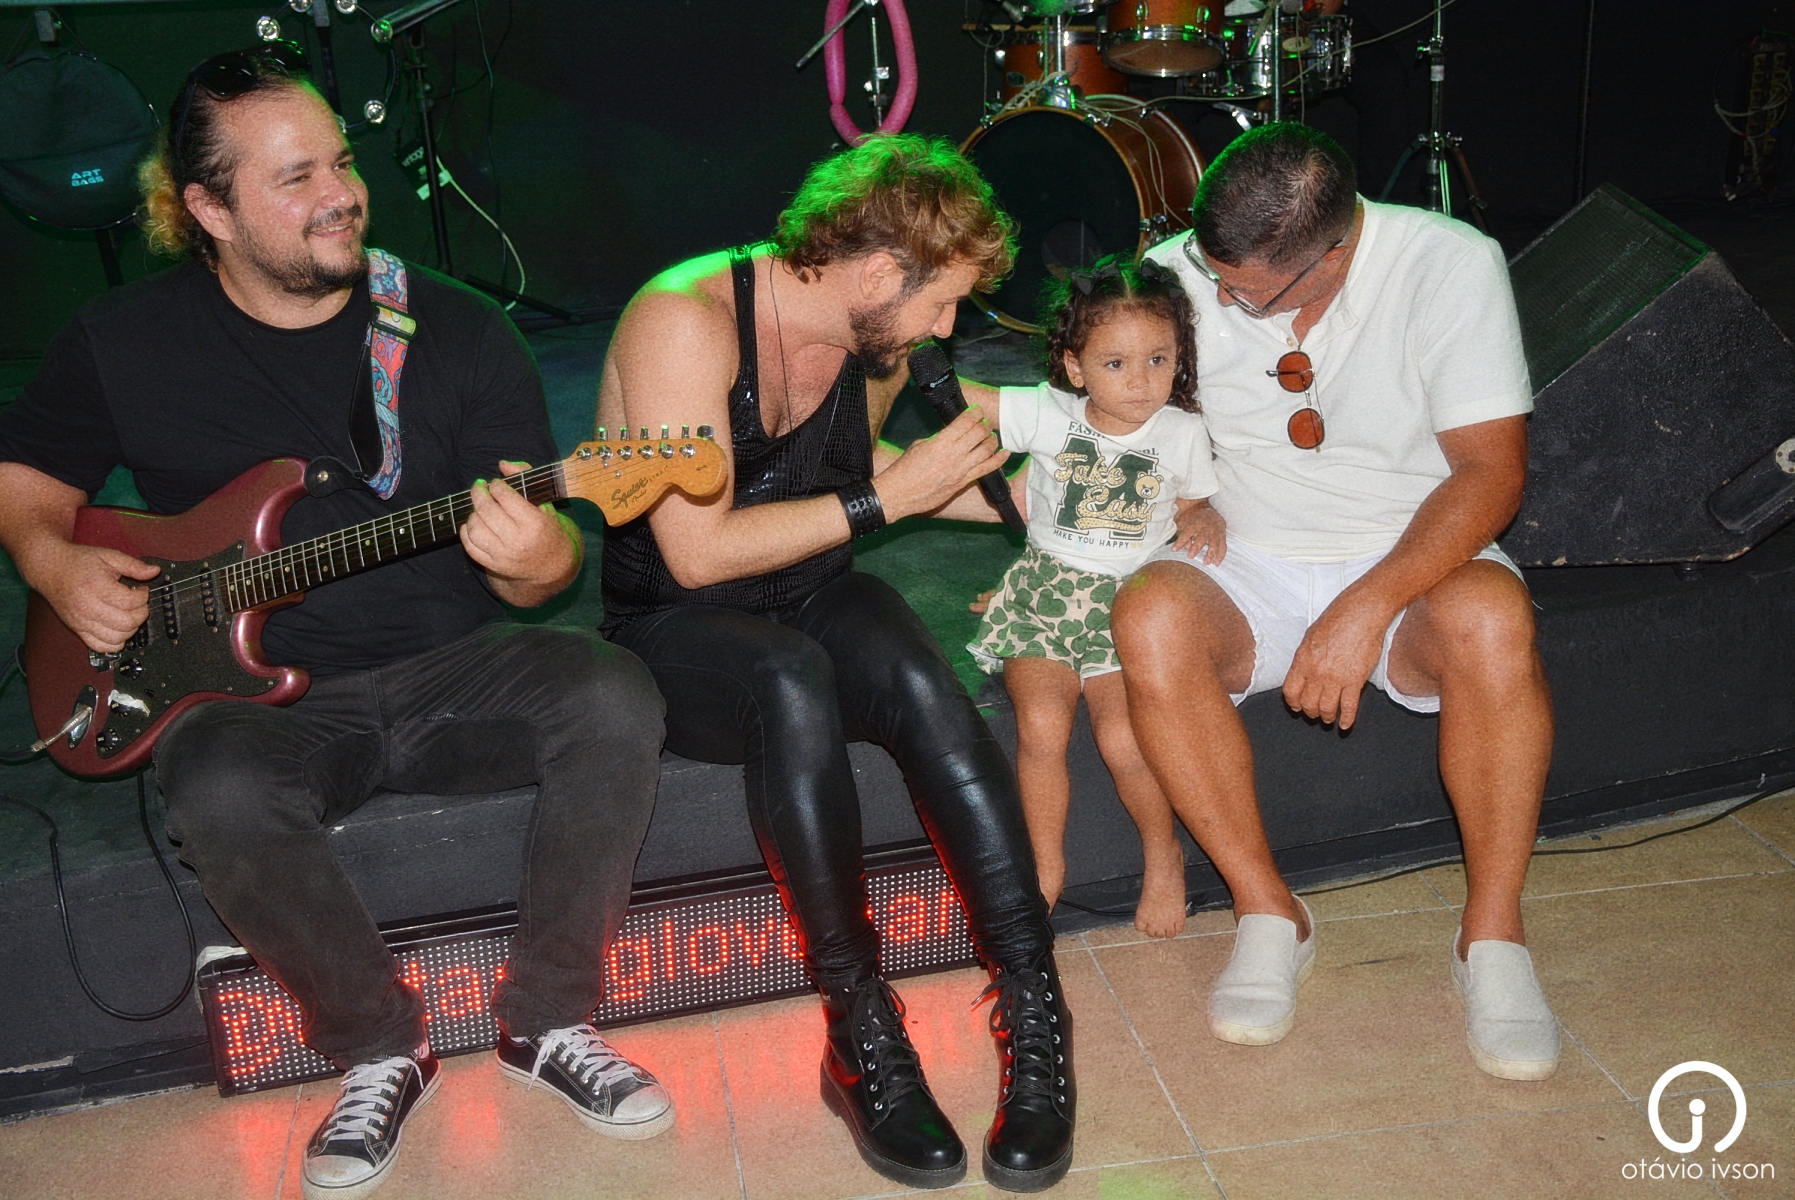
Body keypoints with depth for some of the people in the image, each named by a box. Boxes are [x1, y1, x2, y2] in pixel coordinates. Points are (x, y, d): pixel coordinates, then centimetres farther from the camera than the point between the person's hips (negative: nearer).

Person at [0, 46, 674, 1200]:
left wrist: (536, 562, -25)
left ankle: (548, 1019, -8)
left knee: (614, 698, -29)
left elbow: (541, 553, -1)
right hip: (261, 692, 0)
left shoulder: (461, 331, -1)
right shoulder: (122, 343, 2)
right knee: (218, 792, -35)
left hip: (454, 669, 1)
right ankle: (381, 1049, -7)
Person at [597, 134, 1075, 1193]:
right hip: (674, 632, -5)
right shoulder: (685, 319, -19)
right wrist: (888, 495, -19)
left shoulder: (875, 347, 3)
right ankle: (864, 1030, -26)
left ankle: (1036, 1018, -24)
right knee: (793, 680, -39)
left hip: (814, 599, 5)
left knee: (920, 683, -30)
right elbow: (699, 552, -24)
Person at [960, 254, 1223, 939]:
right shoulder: (1050, 416, -3)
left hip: (1131, 599, 0)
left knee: (1122, 737, -21)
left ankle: (1163, 855, 7)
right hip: (1045, 591, 1)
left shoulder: (1182, 434, 1)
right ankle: (1046, 869, 1)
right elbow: (954, 394, -4)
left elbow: (1195, 503, 17)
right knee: (1041, 726, -22)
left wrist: (1209, 523, -3)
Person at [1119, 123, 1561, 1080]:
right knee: (1149, 619, -32)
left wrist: (1367, 607, -29)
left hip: (1413, 561, -1)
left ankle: (1492, 932, -15)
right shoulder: (1181, 273, -6)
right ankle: (1267, 912, -15)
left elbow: (1491, 468, -16)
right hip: (1246, 568, 2)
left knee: (1491, 619, -36)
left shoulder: (1451, 263, -13)